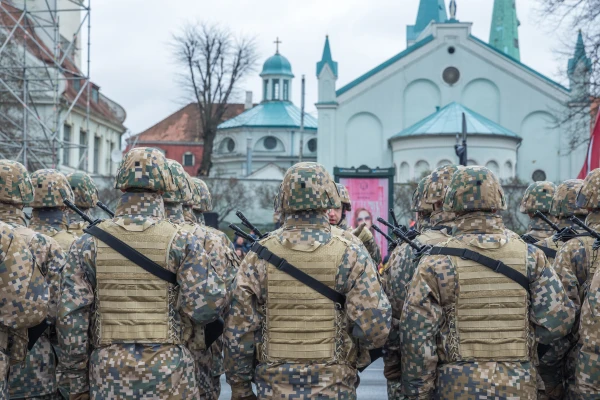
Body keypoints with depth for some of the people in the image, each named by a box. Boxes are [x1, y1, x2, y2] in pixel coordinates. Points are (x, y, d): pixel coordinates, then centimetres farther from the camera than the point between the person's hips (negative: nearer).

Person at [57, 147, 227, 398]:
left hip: (109, 376, 2)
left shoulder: (90, 243, 1)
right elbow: (205, 307, -15)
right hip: (169, 377, -2)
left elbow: (70, 316, -1)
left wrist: (78, 379, 7)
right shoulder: (181, 241, -5)